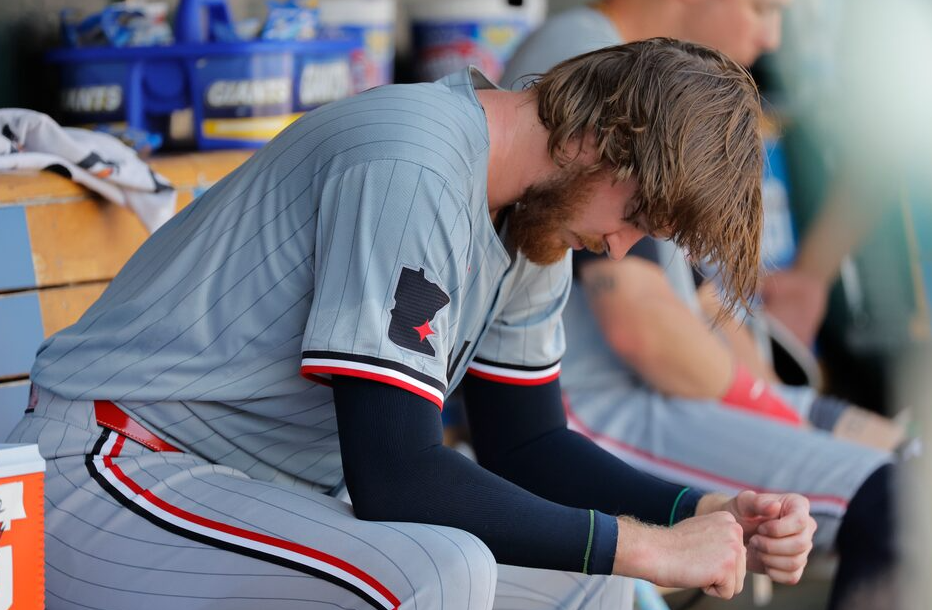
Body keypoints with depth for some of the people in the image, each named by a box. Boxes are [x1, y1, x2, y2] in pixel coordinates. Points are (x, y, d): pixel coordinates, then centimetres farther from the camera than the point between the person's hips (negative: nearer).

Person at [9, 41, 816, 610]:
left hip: (266, 493, 10)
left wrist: (706, 514, -2)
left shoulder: (535, 212, 6)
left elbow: (525, 442, 13)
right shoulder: (411, 170, -25)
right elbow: (395, 476, -30)